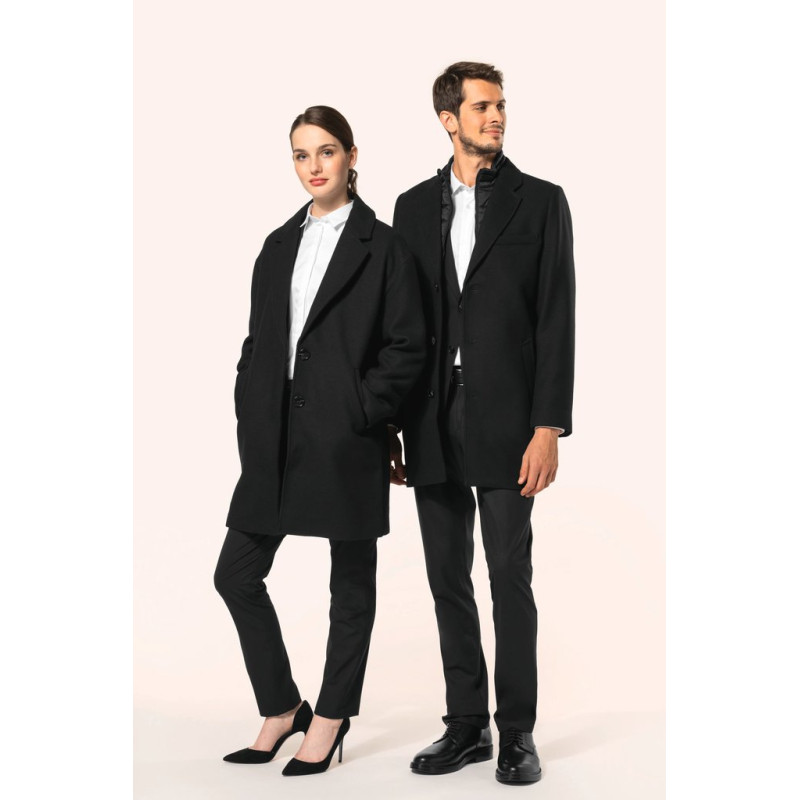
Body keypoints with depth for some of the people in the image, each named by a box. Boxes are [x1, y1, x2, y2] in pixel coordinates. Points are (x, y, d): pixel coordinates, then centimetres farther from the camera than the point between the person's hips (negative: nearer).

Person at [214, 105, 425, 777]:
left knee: (351, 584, 7)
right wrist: (251, 418, 5)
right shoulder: (280, 246, 13)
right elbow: (258, 340, 15)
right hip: (278, 442, 6)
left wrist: (362, 414, -13)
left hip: (346, 443, -6)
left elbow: (408, 346, -7)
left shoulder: (381, 246, -4)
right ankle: (282, 708, 22)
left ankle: (331, 718, 22)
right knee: (237, 575, 5)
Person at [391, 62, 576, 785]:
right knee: (448, 582, 9)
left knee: (511, 581, 1)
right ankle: (467, 725, 21)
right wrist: (388, 429, 7)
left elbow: (556, 320, -4)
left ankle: (517, 731, 14)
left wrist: (549, 428, -12)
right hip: (433, 424, 4)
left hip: (505, 421, -4)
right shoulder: (414, 206, 11)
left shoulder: (541, 202, 1)